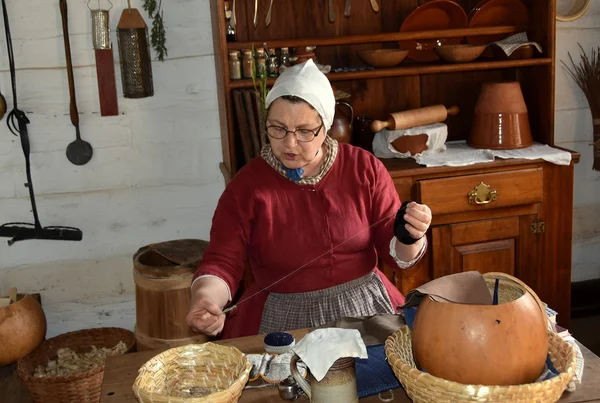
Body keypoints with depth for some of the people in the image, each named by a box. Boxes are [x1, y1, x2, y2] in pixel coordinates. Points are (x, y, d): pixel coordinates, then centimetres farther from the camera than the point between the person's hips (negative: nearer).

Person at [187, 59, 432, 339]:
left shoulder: (364, 168, -2)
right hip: (282, 318, -1)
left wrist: (409, 238, -22)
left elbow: (395, 253, 1)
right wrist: (206, 298, -28)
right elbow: (223, 261, -7)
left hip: (365, 308, 1)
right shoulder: (247, 184, -4)